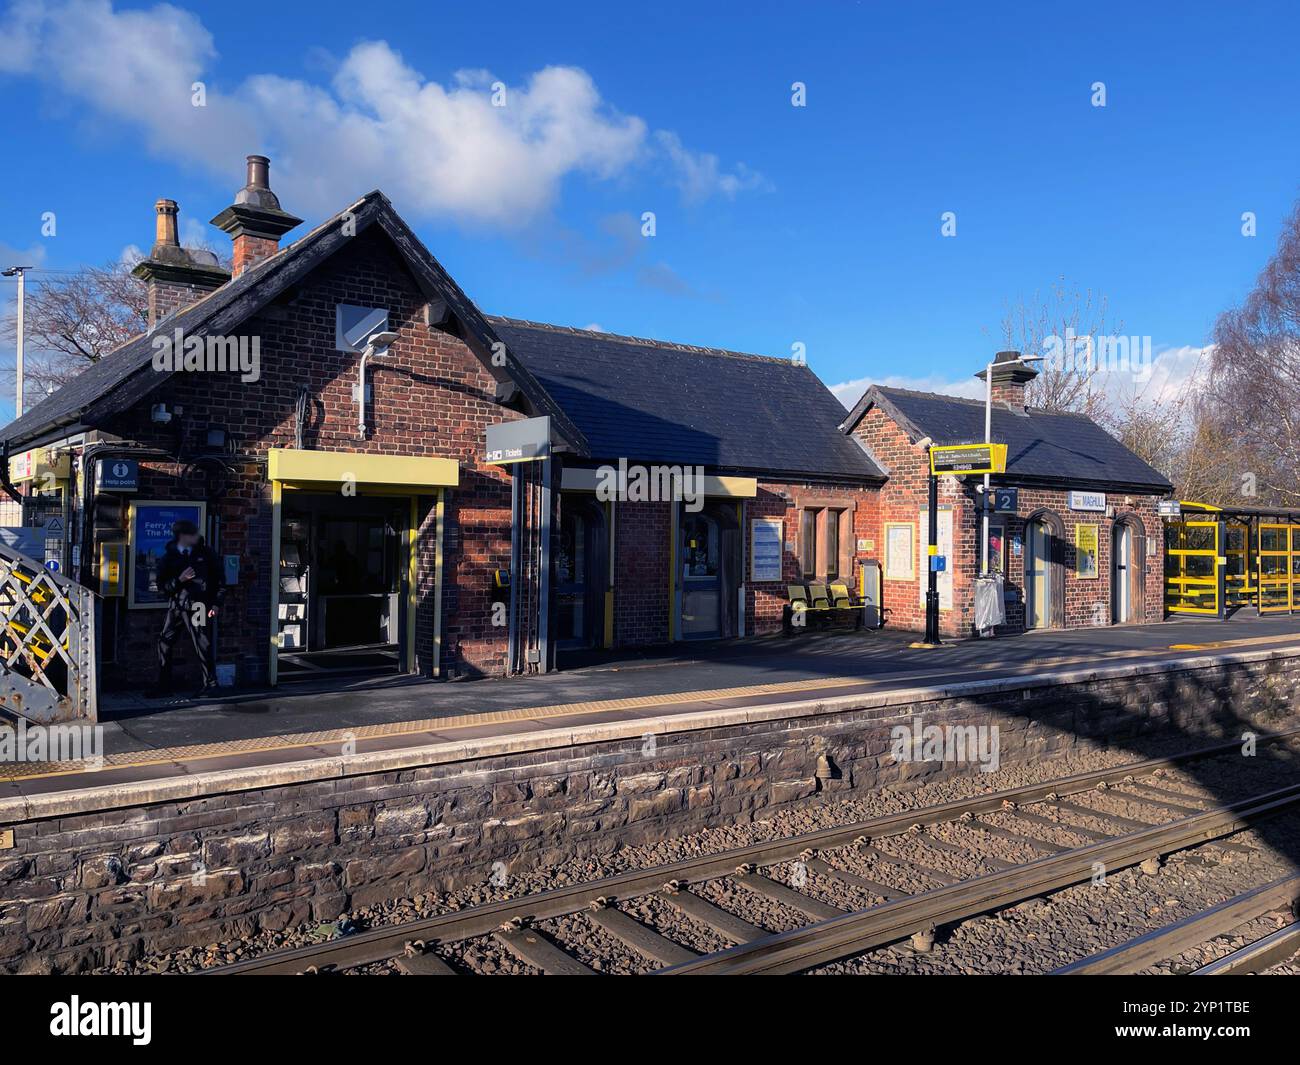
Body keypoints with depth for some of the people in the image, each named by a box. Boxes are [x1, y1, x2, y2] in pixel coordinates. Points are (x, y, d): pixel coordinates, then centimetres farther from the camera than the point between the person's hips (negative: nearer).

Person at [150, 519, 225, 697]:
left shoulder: (206, 553, 4)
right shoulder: (169, 557, 7)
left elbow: (219, 579, 6)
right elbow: (162, 584, 5)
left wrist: (216, 603, -1)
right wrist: (179, 579, -13)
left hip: (198, 606, -3)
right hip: (176, 606, 3)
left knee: (203, 645, -2)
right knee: (164, 643, 4)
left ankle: (210, 683, 10)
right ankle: (164, 685, 15)